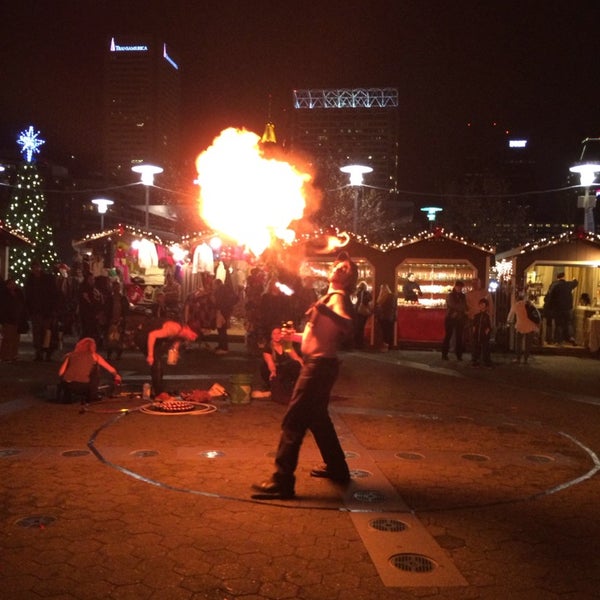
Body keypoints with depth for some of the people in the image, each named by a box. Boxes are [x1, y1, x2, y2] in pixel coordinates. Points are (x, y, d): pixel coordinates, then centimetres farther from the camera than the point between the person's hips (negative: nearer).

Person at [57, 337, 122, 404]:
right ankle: (92, 401, 25)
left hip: (66, 385, 3)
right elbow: (111, 369, 19)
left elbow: (60, 373, 13)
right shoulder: (94, 355, 14)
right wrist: (116, 376, 39)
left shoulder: (70, 355, 19)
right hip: (83, 386, -3)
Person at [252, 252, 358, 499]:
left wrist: (325, 310, -49)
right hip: (319, 364, 10)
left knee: (293, 420, -11)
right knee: (317, 418, 21)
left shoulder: (337, 297, -11)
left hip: (320, 365, -10)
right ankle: (336, 467, 32)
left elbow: (348, 326, -32)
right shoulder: (331, 297, 19)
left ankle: (282, 481, -11)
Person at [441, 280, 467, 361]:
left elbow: (464, 307, 12)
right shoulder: (450, 296, 0)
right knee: (448, 336, -3)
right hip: (450, 318, -4)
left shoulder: (463, 296, 12)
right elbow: (453, 305, -12)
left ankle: (459, 355, 5)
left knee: (459, 337, 0)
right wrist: (463, 309, -10)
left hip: (460, 319, 4)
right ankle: (444, 354, 2)